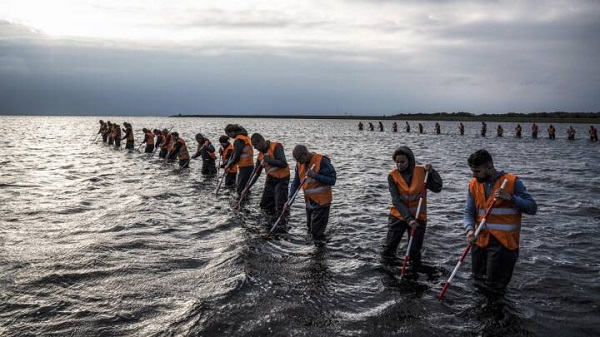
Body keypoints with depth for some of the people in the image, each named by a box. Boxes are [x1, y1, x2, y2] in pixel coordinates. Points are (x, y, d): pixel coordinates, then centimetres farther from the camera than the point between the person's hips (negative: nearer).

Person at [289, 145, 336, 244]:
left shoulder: (322, 161, -20)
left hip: (322, 201, -7)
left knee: (317, 230, -6)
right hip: (309, 202, 7)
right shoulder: (300, 164, 1)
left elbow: (332, 180, -19)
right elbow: (295, 183, 5)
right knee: (311, 228, 19)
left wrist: (315, 175, -29)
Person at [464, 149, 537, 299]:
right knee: (479, 281, 14)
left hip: (503, 241, -5)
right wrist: (470, 229, -16)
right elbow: (468, 211, 3)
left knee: (494, 285, -5)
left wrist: (510, 198, -22)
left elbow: (532, 208, -7)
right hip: (480, 240, 5)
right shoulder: (474, 184, 6)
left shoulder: (512, 182, -7)